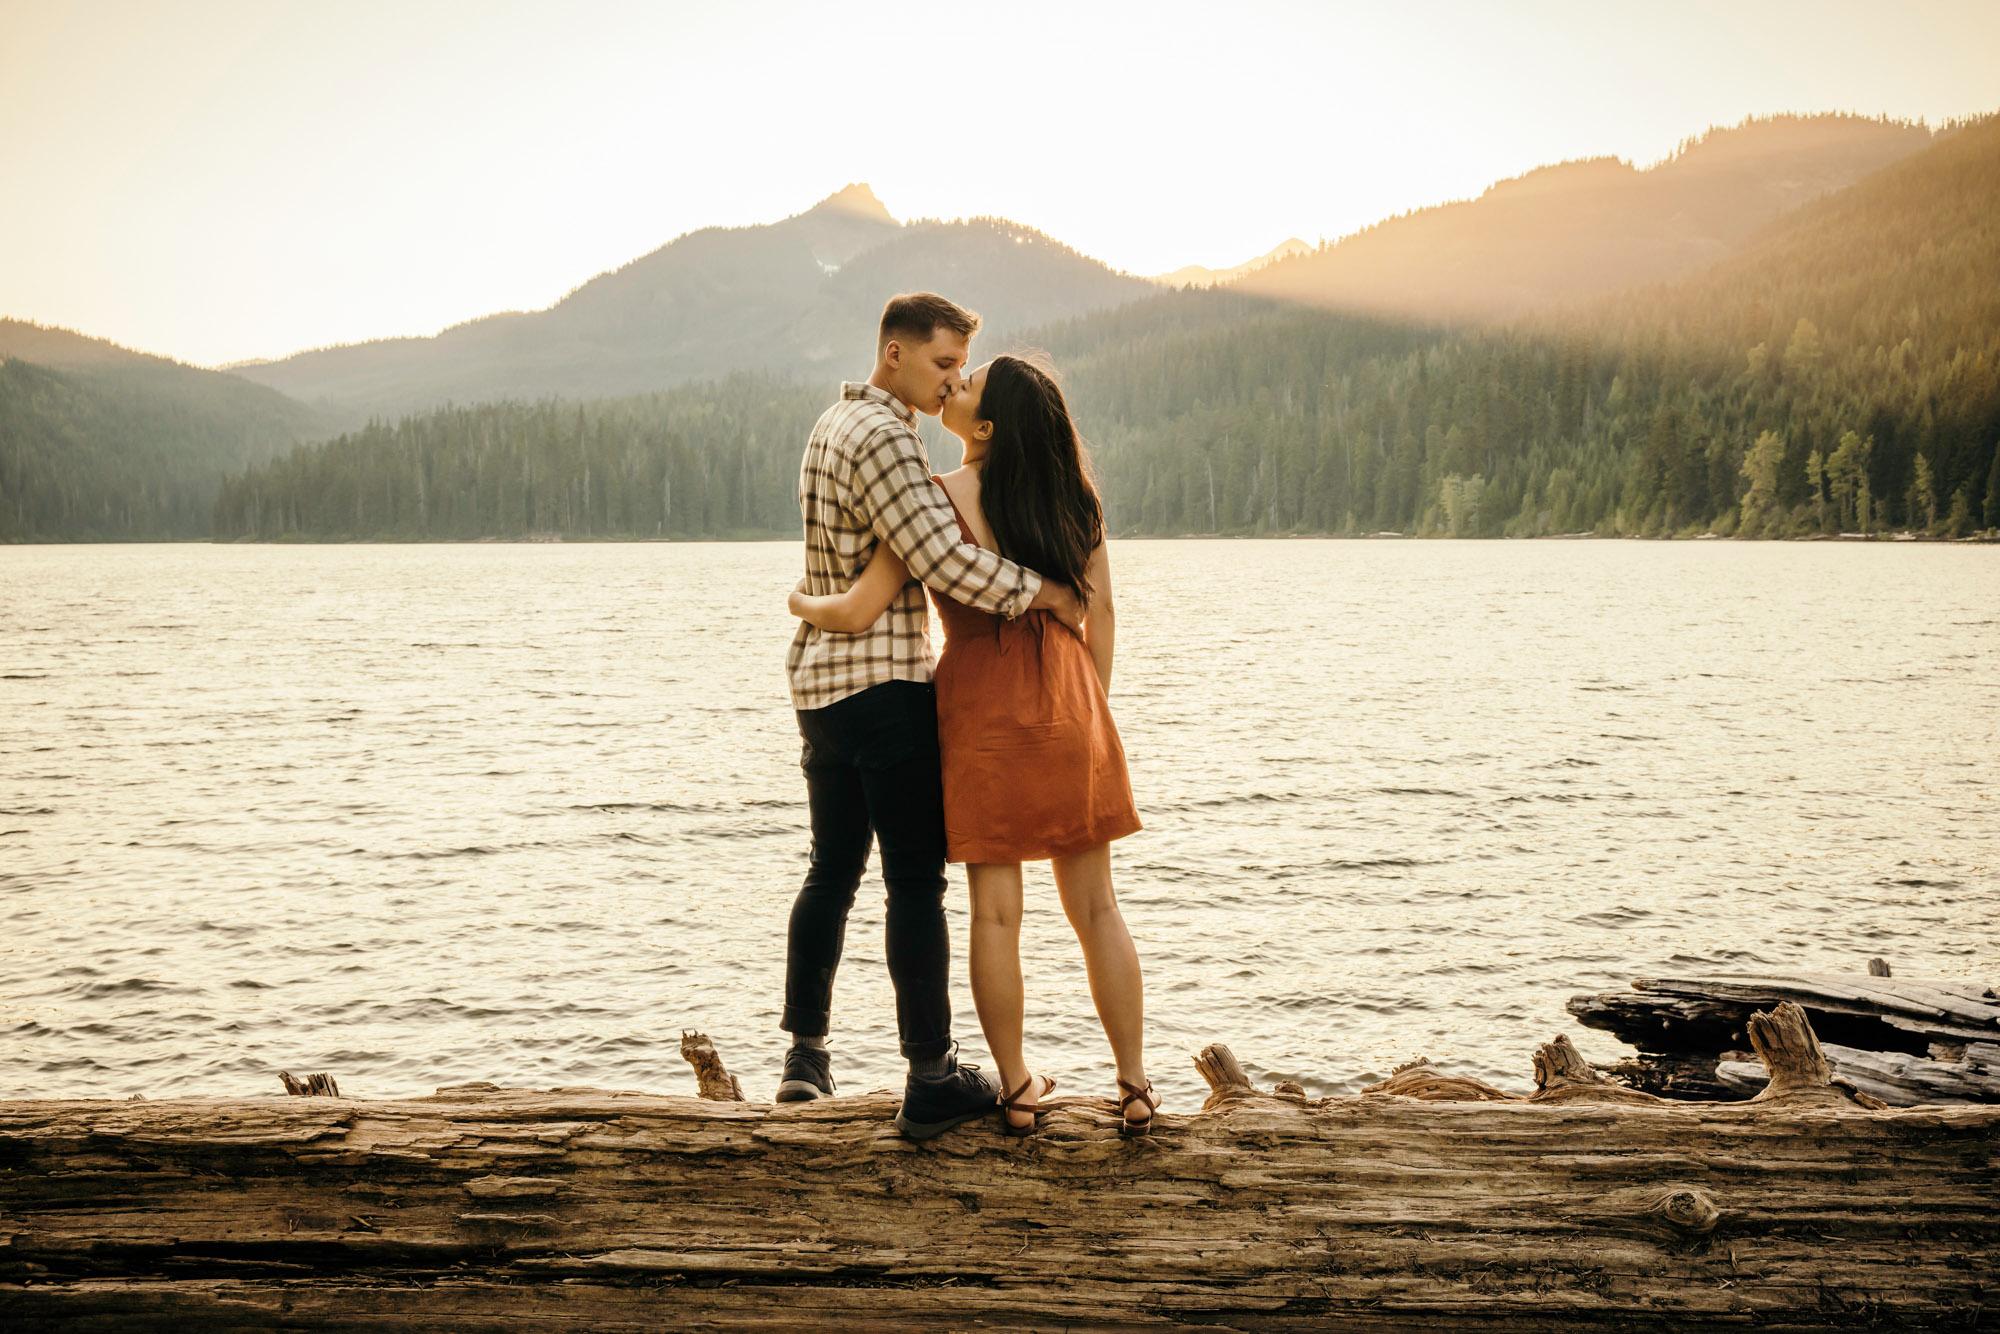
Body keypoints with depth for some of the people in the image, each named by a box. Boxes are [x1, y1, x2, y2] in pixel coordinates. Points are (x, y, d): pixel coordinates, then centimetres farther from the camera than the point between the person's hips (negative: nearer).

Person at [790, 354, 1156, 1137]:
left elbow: (856, 614, -15)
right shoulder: (1073, 497, 2)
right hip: (1065, 698, 4)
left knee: (995, 910, 6)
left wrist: (804, 605, 7)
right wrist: (1092, 713, 14)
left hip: (981, 704, -4)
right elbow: (1101, 612, 5)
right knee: (1095, 904, 9)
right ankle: (1135, 1089, 11)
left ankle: (1018, 1092, 12)